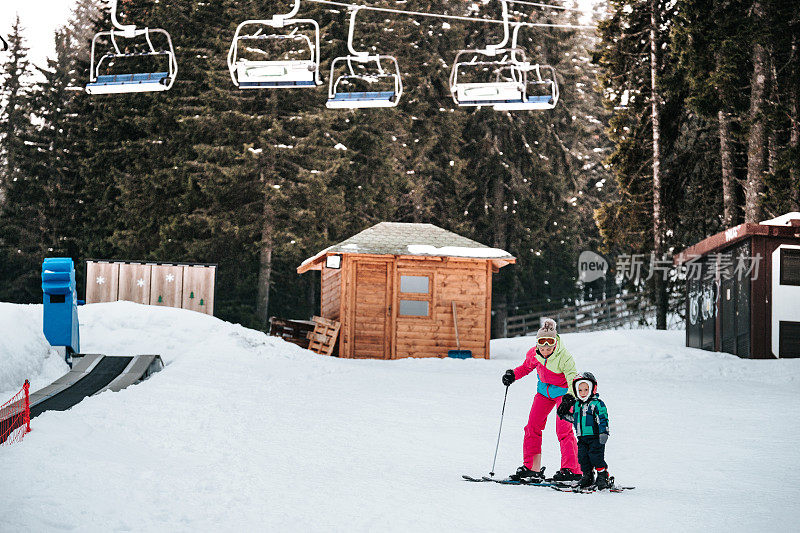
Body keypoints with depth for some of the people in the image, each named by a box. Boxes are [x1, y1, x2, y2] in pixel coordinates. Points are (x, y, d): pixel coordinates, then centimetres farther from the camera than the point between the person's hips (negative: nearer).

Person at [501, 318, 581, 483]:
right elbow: (527, 367, 8)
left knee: (563, 430, -15)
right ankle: (531, 467, 9)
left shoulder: (564, 357, -30)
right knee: (532, 426, 1)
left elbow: (573, 380, -34)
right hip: (544, 390, 6)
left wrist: (570, 397, -51)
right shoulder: (534, 353, -14)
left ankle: (571, 469, -10)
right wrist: (513, 375, -7)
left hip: (563, 391, -6)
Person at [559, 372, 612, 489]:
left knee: (596, 457, -10)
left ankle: (603, 476, 0)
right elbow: (574, 419, 27)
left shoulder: (597, 403, -8)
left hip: (595, 437, -7)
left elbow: (603, 419, -13)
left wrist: (604, 432, -22)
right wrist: (564, 415, 16)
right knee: (583, 457, 4)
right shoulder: (577, 405, 14)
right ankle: (587, 476, 16)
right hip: (582, 438, 7)